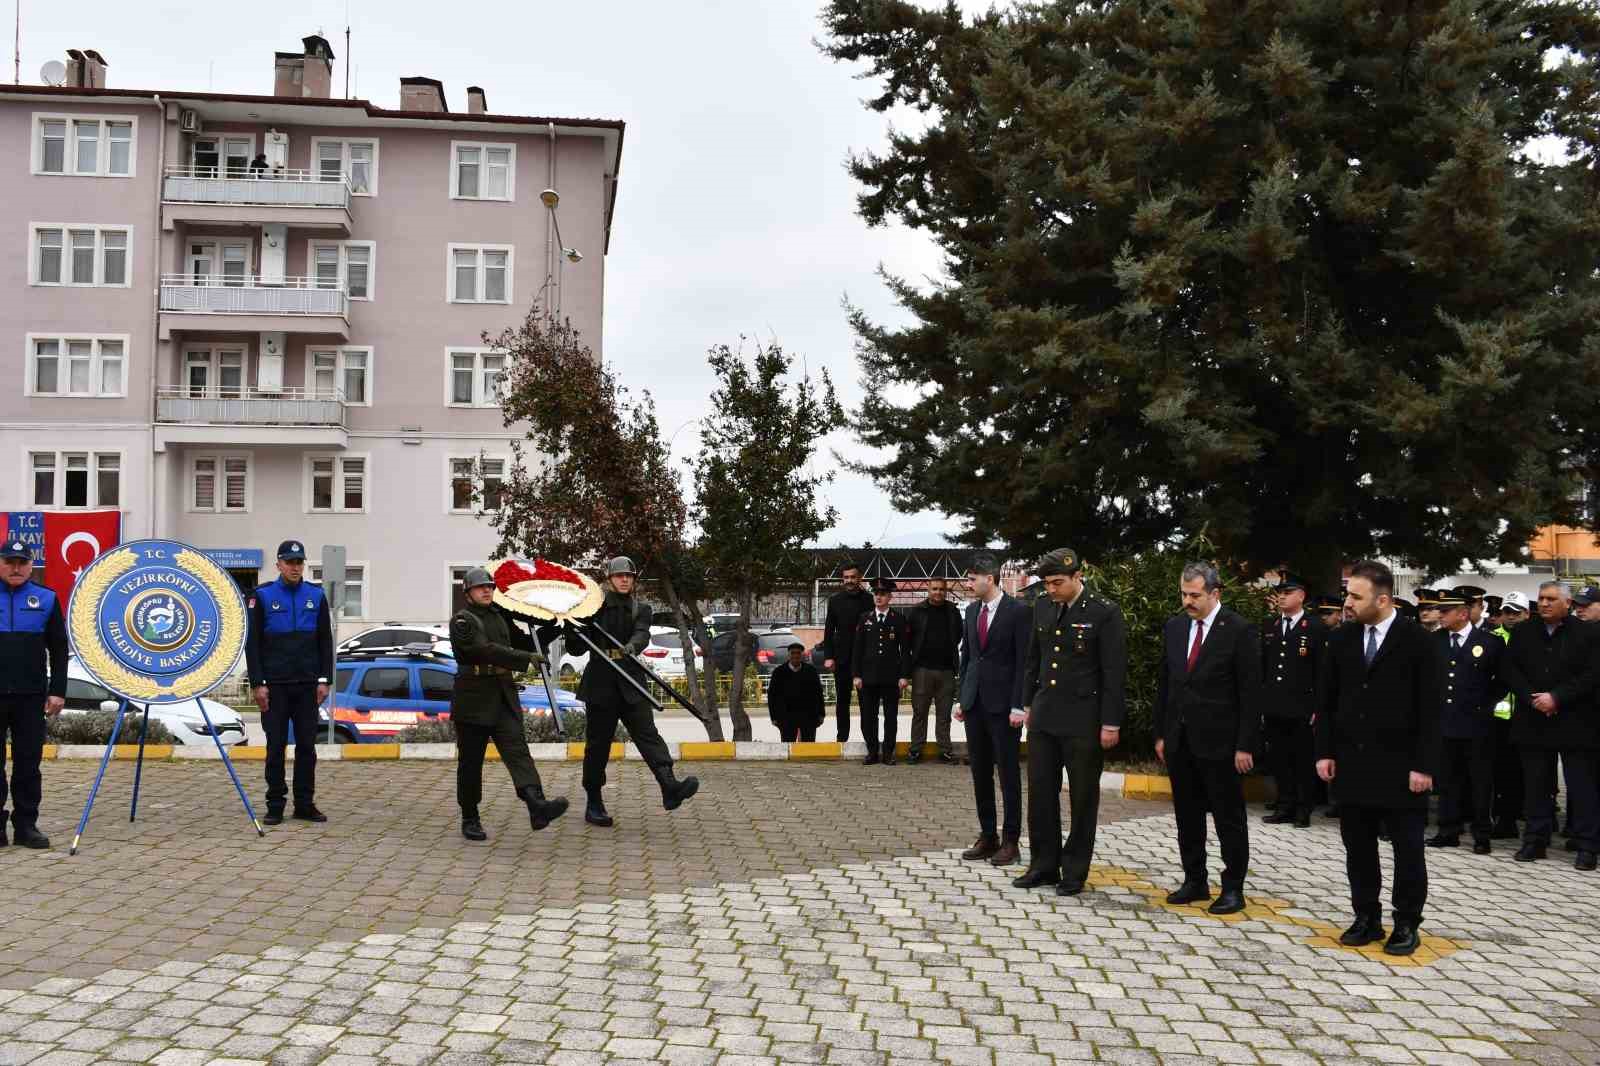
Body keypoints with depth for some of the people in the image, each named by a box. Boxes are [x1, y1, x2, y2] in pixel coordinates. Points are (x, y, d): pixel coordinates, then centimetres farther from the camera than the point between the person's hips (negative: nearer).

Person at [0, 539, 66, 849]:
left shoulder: (46, 599, 5)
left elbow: (59, 650, 6)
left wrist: (58, 691, 0)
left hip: (31, 696, 1)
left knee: (28, 761, 5)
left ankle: (26, 825, 12)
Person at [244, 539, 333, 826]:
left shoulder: (316, 596, 6)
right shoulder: (263, 596, -1)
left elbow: (325, 641, 8)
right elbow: (252, 643, -2)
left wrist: (324, 680, 1)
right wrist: (257, 684, -8)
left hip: (307, 685, 2)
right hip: (275, 686, -2)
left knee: (307, 746, 5)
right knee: (276, 746, 3)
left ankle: (305, 804, 13)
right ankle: (275, 806, 11)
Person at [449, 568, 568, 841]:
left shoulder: (500, 616, 16)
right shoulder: (462, 621, -7)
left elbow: (522, 641, 26)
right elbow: (485, 650, -21)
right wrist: (528, 658, -26)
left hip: (504, 696, 5)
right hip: (474, 698, -5)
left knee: (517, 749, -12)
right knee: (470, 762, 4)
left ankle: (537, 807, -29)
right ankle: (470, 819, 18)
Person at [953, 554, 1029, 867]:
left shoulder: (1017, 612, -9)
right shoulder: (972, 610, 10)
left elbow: (1024, 662, -11)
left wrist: (1018, 706, -15)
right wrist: (962, 698, 11)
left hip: (1003, 704, -6)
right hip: (975, 702, 6)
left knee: (1008, 773, 1)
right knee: (980, 772, 9)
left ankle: (1010, 840, 9)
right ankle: (987, 837, 18)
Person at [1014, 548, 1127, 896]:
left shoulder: (1105, 612, -11)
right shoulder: (1042, 607, 6)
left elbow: (1115, 672, -10)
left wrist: (1111, 723, -12)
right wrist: (1028, 703, 15)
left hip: (1084, 720, -5)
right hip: (1044, 716, 5)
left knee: (1083, 798, 6)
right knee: (1040, 793, 8)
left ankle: (1074, 872, 17)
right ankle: (1043, 865, 20)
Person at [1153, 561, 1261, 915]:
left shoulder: (1239, 631, -10)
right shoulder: (1174, 627, 7)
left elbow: (1251, 693, -10)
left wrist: (1245, 746, -13)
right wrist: (1160, 733, 10)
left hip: (1219, 741, -5)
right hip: (1179, 740, 6)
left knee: (1229, 818, 5)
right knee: (1188, 816, 13)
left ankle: (1233, 888, 14)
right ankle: (1194, 881, 24)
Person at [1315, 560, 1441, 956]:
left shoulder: (1418, 641, -8)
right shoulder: (1341, 639, 4)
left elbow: (1430, 709, -9)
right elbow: (1326, 700, 9)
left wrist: (1424, 765, -12)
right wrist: (1325, 752, 3)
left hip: (1400, 765, -4)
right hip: (1352, 762, 4)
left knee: (1407, 848, 5)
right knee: (1358, 846, 9)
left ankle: (1407, 925, 16)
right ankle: (1366, 919, 20)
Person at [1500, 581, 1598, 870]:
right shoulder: (1523, 632, 7)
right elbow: (1509, 671, 4)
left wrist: (1556, 698, -16)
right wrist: (1532, 698, -10)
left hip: (1574, 723, -3)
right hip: (1533, 722, 3)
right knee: (1536, 784, 9)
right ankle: (1535, 841, 17)